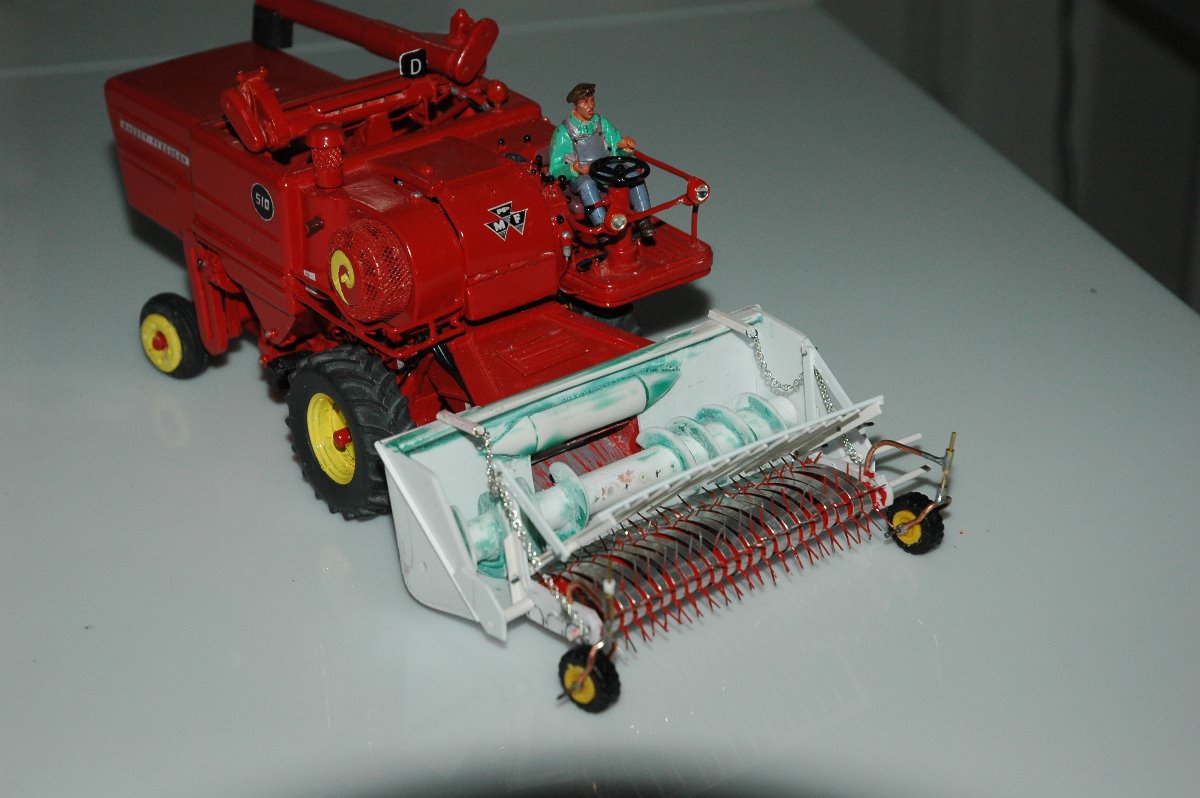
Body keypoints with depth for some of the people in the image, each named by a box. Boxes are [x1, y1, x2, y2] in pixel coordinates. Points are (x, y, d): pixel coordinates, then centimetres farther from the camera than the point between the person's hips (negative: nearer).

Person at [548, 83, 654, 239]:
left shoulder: (602, 123, 11)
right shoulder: (563, 132, -2)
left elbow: (618, 152, 13)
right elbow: (555, 170, -3)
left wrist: (627, 148, -11)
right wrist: (574, 169, -24)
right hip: (579, 178, -4)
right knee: (587, 184, -40)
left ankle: (644, 221, -32)